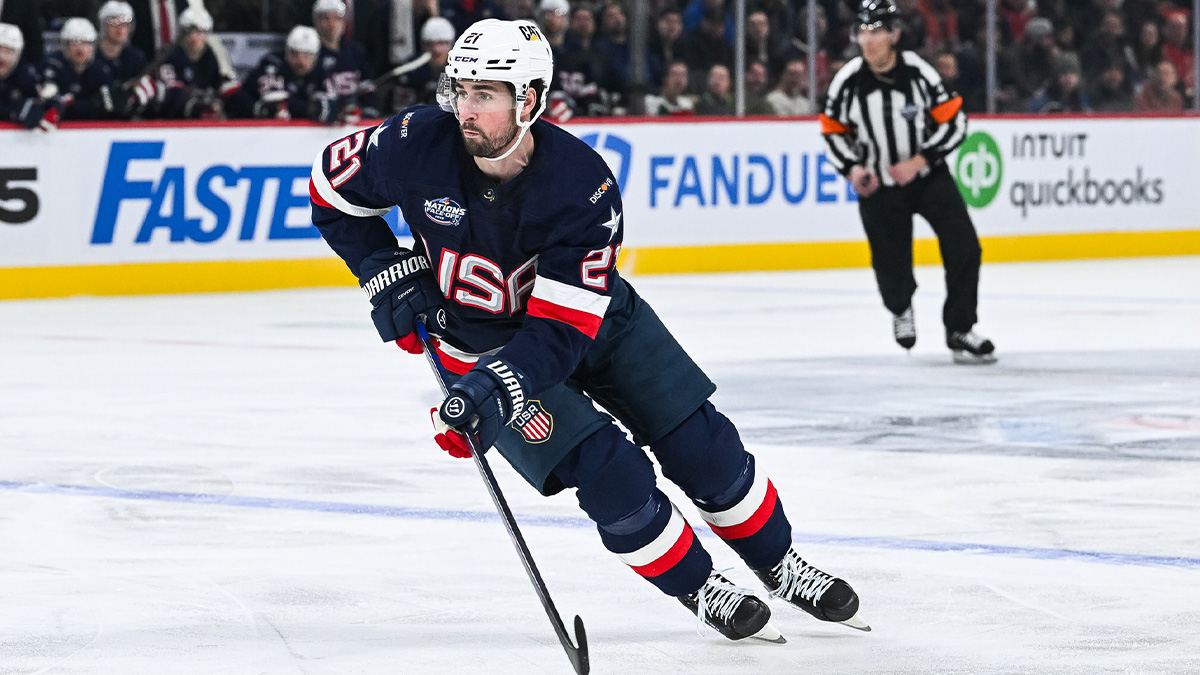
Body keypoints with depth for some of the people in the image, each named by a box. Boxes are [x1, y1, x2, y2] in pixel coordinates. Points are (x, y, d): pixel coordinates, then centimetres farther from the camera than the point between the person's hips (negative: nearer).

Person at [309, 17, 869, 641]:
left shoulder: (584, 185, -30)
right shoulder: (419, 145, -26)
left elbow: (563, 327, -31)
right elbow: (333, 187, -5)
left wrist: (495, 384, -45)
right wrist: (389, 274, -13)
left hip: (596, 318, 1)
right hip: (480, 340, 0)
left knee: (701, 443, 0)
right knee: (606, 470, -17)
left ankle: (782, 568, 23)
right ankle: (700, 590, 4)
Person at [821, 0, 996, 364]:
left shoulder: (919, 72, -16)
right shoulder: (848, 81, -11)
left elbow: (954, 122, -10)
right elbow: (833, 130, 3)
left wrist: (918, 162, -19)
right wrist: (852, 168, -12)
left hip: (928, 174, 0)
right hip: (879, 185, 1)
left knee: (963, 247, -14)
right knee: (891, 266, 3)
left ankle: (959, 331, -2)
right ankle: (900, 307, 41)